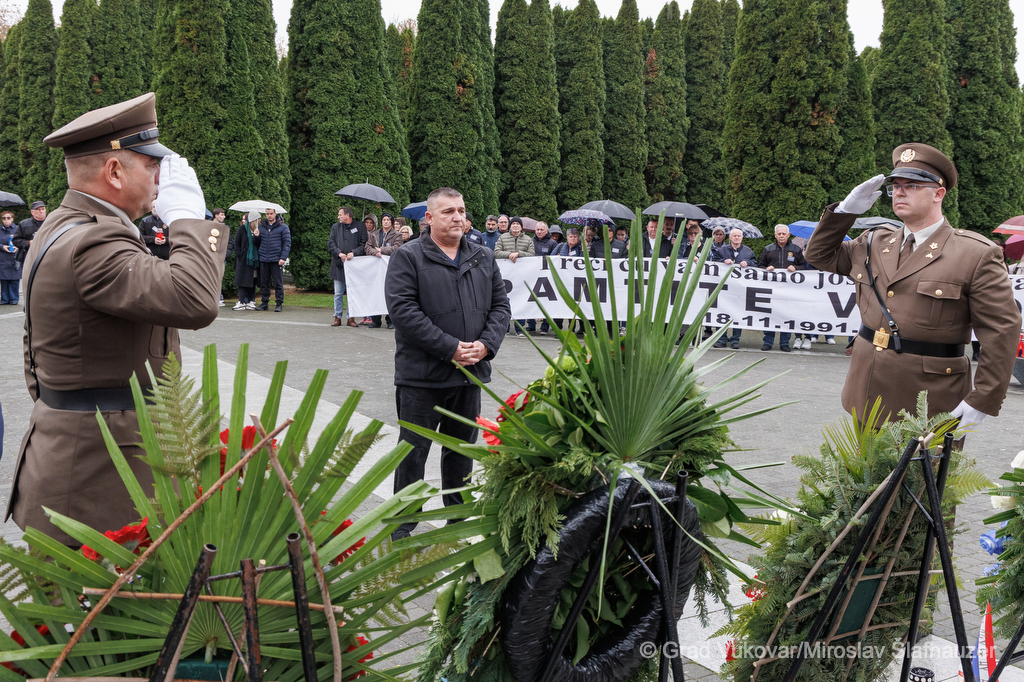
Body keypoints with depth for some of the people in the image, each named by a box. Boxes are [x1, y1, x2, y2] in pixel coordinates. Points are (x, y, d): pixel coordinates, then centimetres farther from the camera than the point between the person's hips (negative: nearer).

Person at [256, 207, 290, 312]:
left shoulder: (283, 227, 2)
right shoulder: (261, 226, 13)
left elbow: (287, 243, -1)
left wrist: (283, 258, -10)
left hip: (276, 260, -4)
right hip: (263, 259, 4)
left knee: (278, 283, -2)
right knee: (264, 282, 7)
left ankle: (279, 304, 3)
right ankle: (264, 302, 14)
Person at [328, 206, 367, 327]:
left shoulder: (359, 227, 3)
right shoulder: (335, 227, 13)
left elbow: (364, 244, 0)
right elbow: (330, 243, 7)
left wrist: (353, 253, -14)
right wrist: (339, 253, -9)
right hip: (339, 264, 2)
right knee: (338, 293, 3)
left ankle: (351, 318, 6)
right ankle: (338, 318, 8)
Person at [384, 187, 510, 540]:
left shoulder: (484, 258, 11)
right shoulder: (408, 257, -7)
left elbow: (500, 305, 10)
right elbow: (403, 310, -16)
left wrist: (486, 344, -8)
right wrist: (449, 348, -19)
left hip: (471, 372, 5)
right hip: (421, 376, -5)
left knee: (461, 450, 17)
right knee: (413, 452, 3)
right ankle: (402, 529, 15)